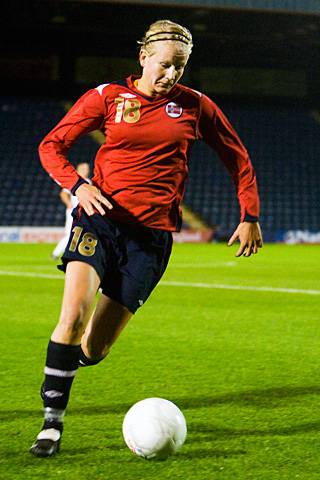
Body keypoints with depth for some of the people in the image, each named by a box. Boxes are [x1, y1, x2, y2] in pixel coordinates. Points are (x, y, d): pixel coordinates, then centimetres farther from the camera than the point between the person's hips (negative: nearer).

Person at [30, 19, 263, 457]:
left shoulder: (194, 106, 6)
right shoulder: (107, 97, 2)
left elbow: (237, 158, 17)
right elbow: (51, 145, 4)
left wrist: (250, 216, 12)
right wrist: (77, 185, -14)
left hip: (152, 235, 1)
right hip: (100, 219, -1)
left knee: (94, 348, -3)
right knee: (74, 314, -23)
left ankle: (63, 364, 33)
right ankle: (52, 421, -11)